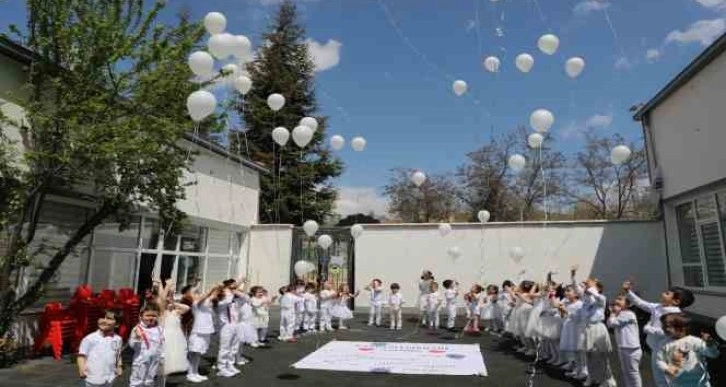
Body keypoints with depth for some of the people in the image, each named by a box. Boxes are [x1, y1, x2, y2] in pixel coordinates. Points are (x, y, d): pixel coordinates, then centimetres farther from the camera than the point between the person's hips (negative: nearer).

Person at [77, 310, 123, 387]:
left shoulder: (117, 339, 4)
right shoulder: (90, 338, -7)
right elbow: (81, 355, -4)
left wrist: (119, 366, 3)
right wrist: (82, 369, -18)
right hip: (92, 380, -4)